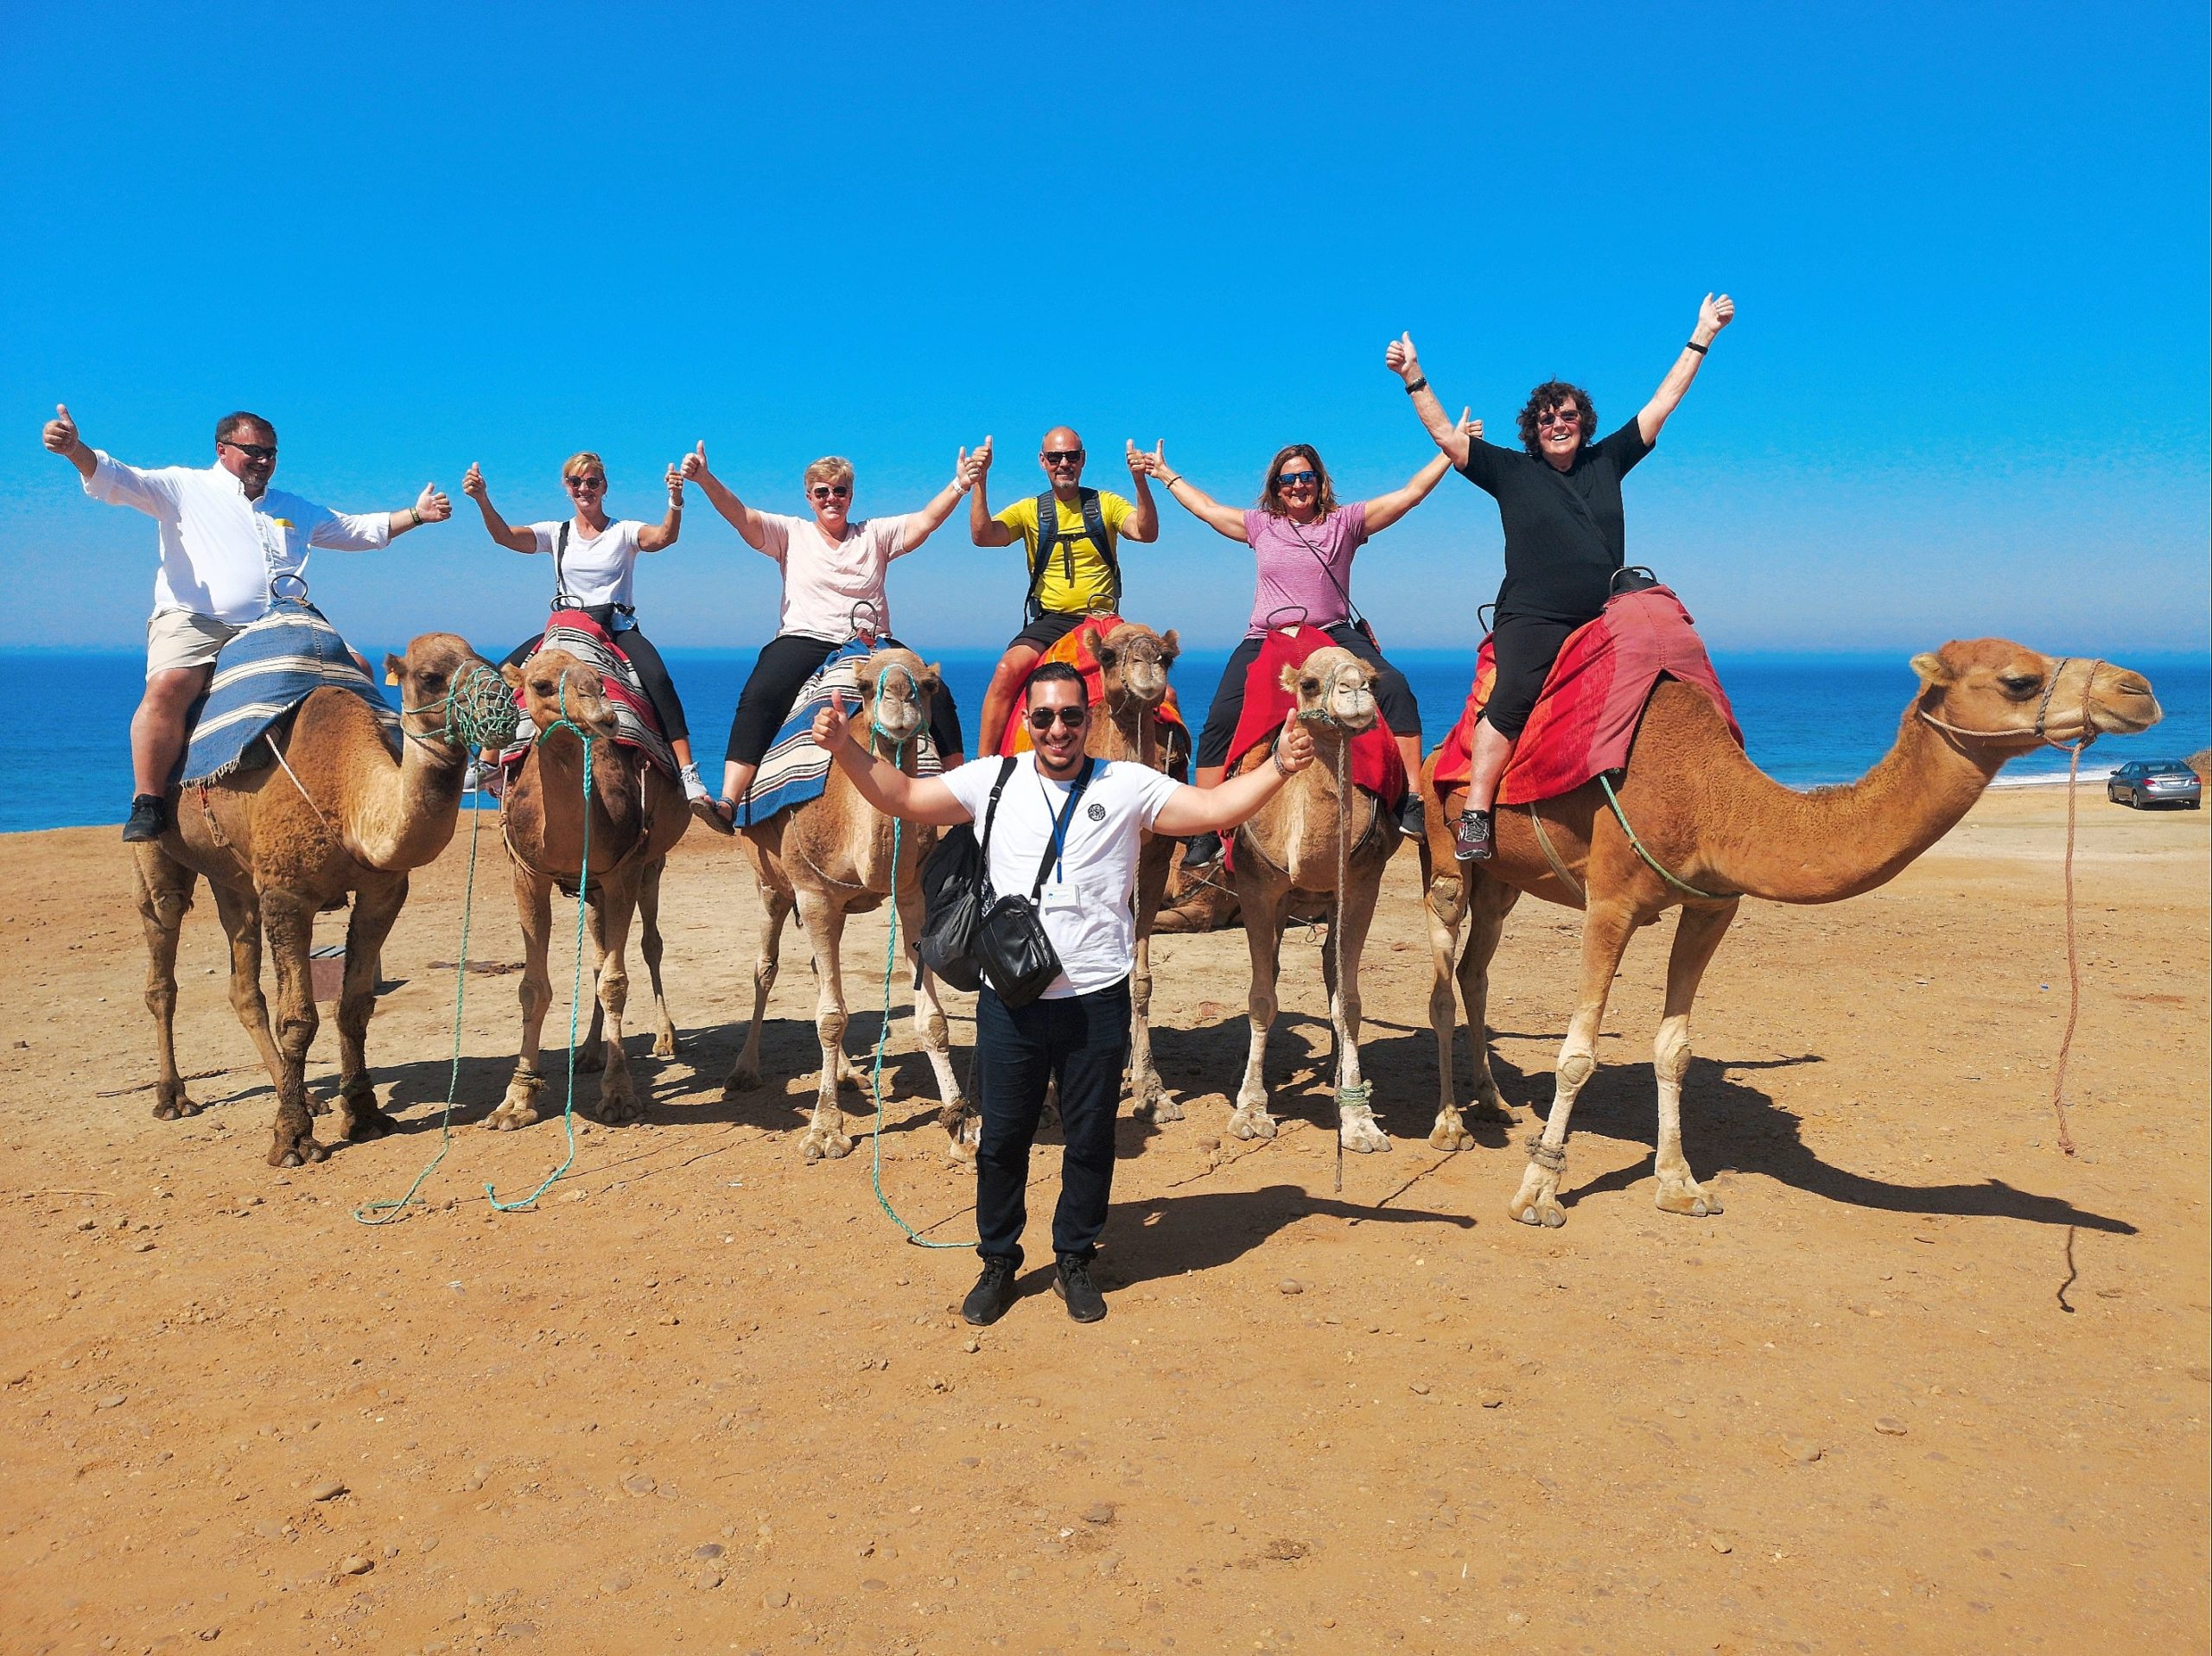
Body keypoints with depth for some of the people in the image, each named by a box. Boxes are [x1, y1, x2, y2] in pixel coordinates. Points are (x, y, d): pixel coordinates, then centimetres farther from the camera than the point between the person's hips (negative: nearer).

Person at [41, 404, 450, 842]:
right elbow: (114, 479, 1)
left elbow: (359, 530, 31)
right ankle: (148, 803, -26)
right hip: (195, 624, -5)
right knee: (166, 687, -32)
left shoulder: (296, 509, 28)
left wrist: (416, 514, 21)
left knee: (355, 669, -10)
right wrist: (75, 450, -19)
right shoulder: (183, 487, 13)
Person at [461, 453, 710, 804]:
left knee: (658, 679, -32)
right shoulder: (557, 534, 11)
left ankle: (687, 772, -35)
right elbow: (505, 535, -4)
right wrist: (482, 499, -23)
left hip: (618, 629, -3)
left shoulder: (624, 531, 5)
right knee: (505, 673, -18)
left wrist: (675, 501, -37)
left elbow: (663, 537, -16)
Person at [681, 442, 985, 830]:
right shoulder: (791, 533, 13)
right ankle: (727, 802, -32)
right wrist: (704, 478, -14)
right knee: (756, 698, -28)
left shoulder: (875, 534, 15)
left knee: (937, 696, -18)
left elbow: (925, 521, 4)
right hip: (804, 640, -1)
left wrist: (959, 485, -11)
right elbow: (742, 516, 1)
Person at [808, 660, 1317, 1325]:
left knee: (1091, 1135, 10)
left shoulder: (1127, 786, 0)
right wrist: (846, 750, -10)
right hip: (1011, 997, 1)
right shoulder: (995, 781, 3)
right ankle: (998, 1262, 29)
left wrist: (1278, 768, -18)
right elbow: (903, 797, 4)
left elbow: (1214, 808, -4)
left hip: (1097, 998, 0)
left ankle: (1075, 1260, 30)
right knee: (1002, 1134, 10)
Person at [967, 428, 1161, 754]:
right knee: (1008, 670, -27)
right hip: (1049, 622, 0)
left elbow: (1147, 532, -10)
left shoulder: (1106, 504, 8)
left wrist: (1139, 481, -24)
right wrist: (979, 482, -16)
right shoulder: (1029, 511, 10)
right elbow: (981, 536, -6)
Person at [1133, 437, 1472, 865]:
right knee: (1220, 719, -17)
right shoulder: (1260, 525, 15)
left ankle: (1412, 801, -26)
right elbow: (1206, 507, 29)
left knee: (1395, 687, -27)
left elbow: (1411, 492, 9)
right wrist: (1166, 474, 36)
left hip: (1334, 636, -1)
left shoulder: (1345, 521, 9)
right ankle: (1206, 832, -9)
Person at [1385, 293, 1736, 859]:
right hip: (1531, 621, -5)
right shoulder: (1511, 471, 6)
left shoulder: (1607, 461, 14)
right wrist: (1414, 378, -5)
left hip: (1603, 622, 5)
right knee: (1510, 702, -23)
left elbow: (1662, 403, 18)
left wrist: (1701, 337, 19)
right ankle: (1474, 816, -25)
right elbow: (1446, 435, 3)